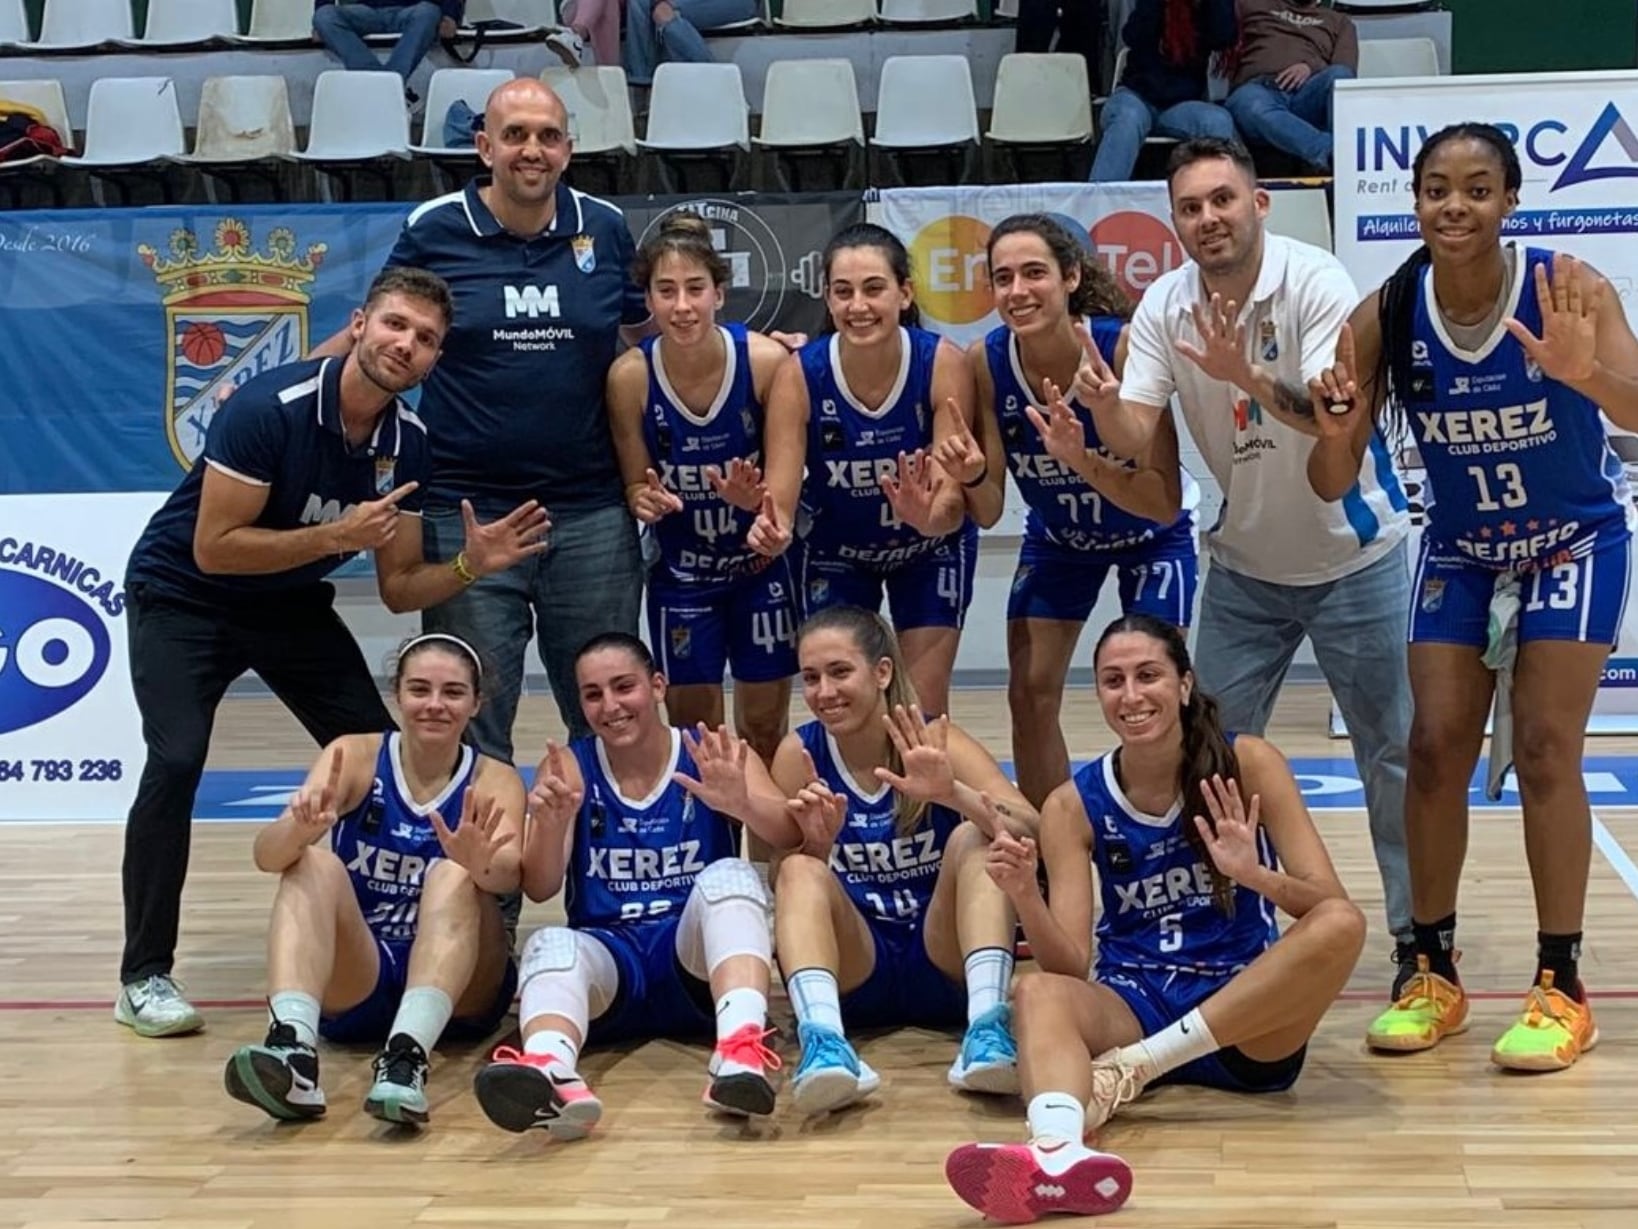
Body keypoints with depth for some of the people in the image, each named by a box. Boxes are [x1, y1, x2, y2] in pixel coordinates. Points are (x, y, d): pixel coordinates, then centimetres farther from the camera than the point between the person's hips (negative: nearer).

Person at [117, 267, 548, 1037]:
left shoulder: (407, 446, -10)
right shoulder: (266, 409, -28)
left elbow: (399, 588, -5)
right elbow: (213, 548, -28)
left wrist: (470, 565, -23)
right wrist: (336, 536, -33)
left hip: (290, 606, 6)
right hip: (183, 596, -6)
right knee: (177, 760, -23)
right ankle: (144, 976, -12)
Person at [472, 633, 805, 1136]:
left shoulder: (715, 756, 3)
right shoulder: (569, 769, 7)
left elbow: (792, 838, -12)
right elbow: (539, 888, -3)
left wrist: (740, 803, -35)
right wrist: (552, 822, -25)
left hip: (695, 953, 0)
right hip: (608, 952, 1)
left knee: (731, 875, -28)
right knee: (550, 945, -31)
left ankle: (741, 1050, -51)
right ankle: (551, 1077, -64)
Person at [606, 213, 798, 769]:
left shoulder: (766, 360, -20)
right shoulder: (630, 375, -18)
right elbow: (636, 484, -5)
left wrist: (758, 496, -30)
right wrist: (647, 501, -27)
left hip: (762, 562, 0)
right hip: (679, 572, 1)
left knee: (764, 731, 9)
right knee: (693, 733, 8)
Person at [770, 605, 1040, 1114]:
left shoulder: (934, 742, -8)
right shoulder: (799, 753, -3)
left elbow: (1031, 832, -22)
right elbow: (783, 884, -4)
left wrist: (952, 794, -40)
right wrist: (814, 843, -25)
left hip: (943, 963, -1)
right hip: (852, 970, 1)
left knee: (974, 838, -23)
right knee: (803, 870, -25)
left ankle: (987, 1025, -39)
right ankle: (824, 1040, -47)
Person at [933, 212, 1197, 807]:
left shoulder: (1124, 346, -33)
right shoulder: (985, 362, -23)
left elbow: (1166, 505, -35)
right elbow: (988, 513, -16)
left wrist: (1082, 461, -49)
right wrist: (972, 477, -38)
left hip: (1152, 537, -3)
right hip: (1057, 537, 3)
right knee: (1030, 694, 1)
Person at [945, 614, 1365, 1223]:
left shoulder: (1249, 765, -2)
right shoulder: (1073, 804, 2)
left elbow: (1333, 908, -8)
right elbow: (1071, 965, -5)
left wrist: (1256, 875, -28)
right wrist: (1025, 896, -25)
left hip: (1248, 1019, 0)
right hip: (1132, 1007, 1)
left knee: (1339, 925, -29)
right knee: (1038, 993, -31)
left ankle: (1137, 1065, -27)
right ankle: (1056, 1151, -65)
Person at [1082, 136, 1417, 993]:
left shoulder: (1316, 283, -20)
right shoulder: (1164, 307, -6)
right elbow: (1131, 438, -14)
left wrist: (1248, 378, -47)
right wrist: (1102, 402, -36)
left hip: (1352, 559, -4)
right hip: (1244, 565, 4)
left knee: (1392, 752, 4)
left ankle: (1418, 935, 18)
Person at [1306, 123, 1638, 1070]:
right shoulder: (1385, 316, -17)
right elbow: (1334, 485, -15)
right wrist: (1336, 432, -38)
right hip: (1460, 549, 3)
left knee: (1545, 749, -9)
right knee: (1437, 747, -2)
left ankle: (1562, 989, 2)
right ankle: (1435, 974, 12)